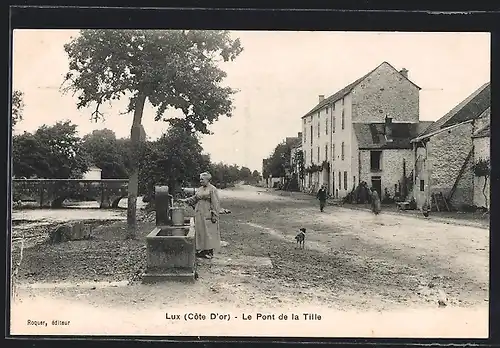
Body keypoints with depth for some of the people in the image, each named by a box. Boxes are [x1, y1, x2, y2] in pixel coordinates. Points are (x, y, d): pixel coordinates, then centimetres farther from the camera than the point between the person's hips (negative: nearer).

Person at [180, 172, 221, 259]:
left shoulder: (212, 189, -7)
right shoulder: (200, 189, 15)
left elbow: (215, 203, -10)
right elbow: (194, 198, 19)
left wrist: (214, 216, -15)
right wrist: (185, 200, 4)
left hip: (207, 215, -7)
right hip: (199, 214, 7)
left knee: (208, 232, -5)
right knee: (200, 231, 7)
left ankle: (210, 251, 2)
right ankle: (202, 250, 14)